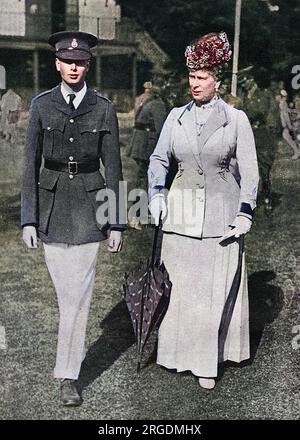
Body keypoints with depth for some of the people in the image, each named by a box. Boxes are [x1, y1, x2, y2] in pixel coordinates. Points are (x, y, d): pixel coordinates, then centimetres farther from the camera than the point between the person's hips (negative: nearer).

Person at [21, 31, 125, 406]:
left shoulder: (103, 108, 0)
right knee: (65, 292, 9)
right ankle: (75, 346, 35)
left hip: (89, 206, -1)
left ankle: (68, 375, 7)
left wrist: (116, 223, -2)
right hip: (51, 203, 1)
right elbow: (30, 164, 2)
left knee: (78, 294, -4)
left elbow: (113, 167, 1)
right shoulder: (41, 105, 2)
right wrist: (28, 218, -4)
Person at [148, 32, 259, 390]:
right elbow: (158, 159, 14)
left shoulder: (236, 119, 1)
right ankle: (181, 352, 20)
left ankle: (208, 361, 11)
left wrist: (245, 212, -6)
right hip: (180, 213, 3)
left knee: (217, 289, 0)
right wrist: (157, 193, -2)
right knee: (179, 286, 5)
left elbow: (249, 171, 2)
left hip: (219, 216, -2)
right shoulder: (177, 117, 9)